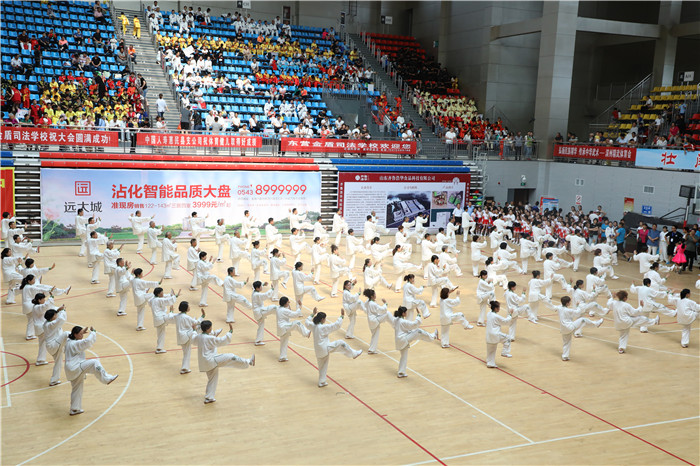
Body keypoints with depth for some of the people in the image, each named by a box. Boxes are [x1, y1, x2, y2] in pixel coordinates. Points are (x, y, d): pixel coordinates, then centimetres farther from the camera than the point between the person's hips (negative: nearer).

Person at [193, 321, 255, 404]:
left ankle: (208, 398, 26)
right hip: (211, 360, -10)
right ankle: (249, 362, -2)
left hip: (205, 364, 10)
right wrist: (230, 331, -17)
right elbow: (222, 341, -23)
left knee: (212, 378, 21)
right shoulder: (209, 338, -22)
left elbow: (194, 340, 30)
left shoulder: (198, 337, 5)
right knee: (231, 358, -10)